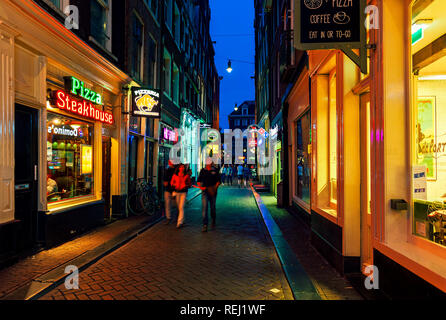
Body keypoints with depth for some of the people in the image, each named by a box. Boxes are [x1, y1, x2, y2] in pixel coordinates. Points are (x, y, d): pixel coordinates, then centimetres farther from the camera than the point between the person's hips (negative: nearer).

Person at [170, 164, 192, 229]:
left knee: (181, 207, -13)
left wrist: (186, 186, -10)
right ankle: (182, 221, 30)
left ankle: (180, 223, -14)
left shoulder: (187, 175, 2)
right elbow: (171, 182, 12)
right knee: (178, 207, 11)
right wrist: (174, 186, -8)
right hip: (177, 192, 2)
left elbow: (190, 183, 10)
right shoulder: (175, 175, 3)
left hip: (184, 192, -2)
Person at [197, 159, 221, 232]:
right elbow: (199, 180, 13)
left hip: (212, 192, 0)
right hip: (204, 191, 1)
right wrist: (200, 186, -5)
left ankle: (213, 220, 36)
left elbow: (219, 180, 3)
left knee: (213, 207, 8)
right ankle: (205, 225, -11)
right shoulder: (203, 170, 7)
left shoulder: (215, 171, 2)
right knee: (204, 207, -10)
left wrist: (215, 187, -12)